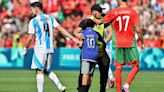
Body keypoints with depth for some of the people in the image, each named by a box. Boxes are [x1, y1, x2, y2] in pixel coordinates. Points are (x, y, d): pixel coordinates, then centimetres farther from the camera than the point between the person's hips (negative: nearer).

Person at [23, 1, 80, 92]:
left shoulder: (33, 21, -5)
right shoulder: (50, 18, 9)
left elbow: (30, 37, -7)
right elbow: (61, 29, 3)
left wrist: (25, 49, 6)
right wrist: (73, 38, 3)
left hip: (40, 49, -6)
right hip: (50, 49, 6)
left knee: (40, 71, -1)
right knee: (47, 71, 15)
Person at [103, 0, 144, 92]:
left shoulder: (113, 12, -1)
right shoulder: (133, 12, -2)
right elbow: (138, 30, -6)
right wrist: (142, 43, 4)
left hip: (118, 44, 1)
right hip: (130, 44, -1)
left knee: (118, 68, 8)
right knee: (136, 66, 9)